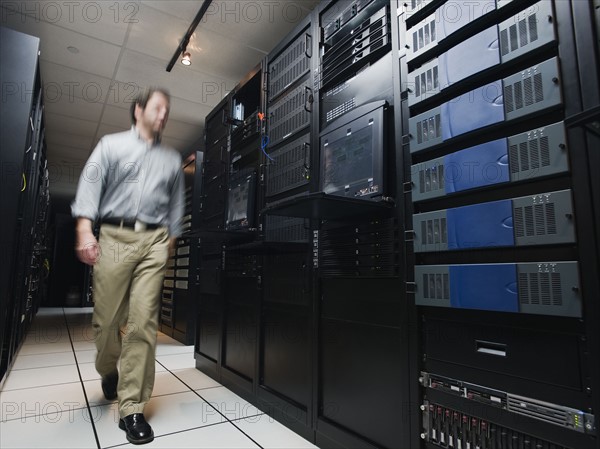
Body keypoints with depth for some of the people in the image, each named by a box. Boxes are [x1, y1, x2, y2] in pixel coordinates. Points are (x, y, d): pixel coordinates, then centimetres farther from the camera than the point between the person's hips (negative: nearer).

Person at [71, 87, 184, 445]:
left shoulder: (172, 159, 19)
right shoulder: (111, 145, 14)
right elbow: (90, 184, 3)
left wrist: (170, 241, 10)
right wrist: (85, 228, -10)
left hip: (154, 241, 1)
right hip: (114, 236, -1)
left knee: (143, 322, -6)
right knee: (106, 318, 3)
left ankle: (132, 408, 3)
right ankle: (109, 370, 36)